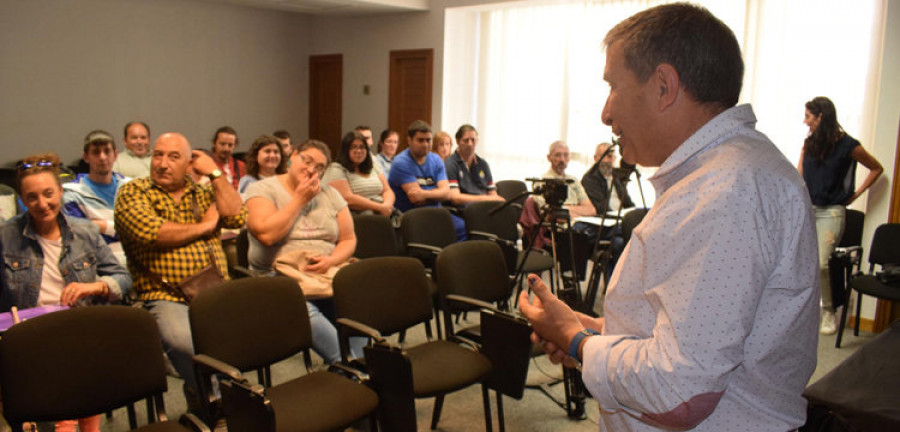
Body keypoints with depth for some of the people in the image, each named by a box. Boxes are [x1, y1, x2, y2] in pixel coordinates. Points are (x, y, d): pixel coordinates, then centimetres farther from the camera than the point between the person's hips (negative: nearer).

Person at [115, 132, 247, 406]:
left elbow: (237, 218, 5)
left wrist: (215, 173, 9)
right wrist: (204, 226, 1)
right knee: (186, 342, -35)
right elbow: (151, 231, -11)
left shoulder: (203, 192, 23)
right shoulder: (133, 193, 10)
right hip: (166, 298, -3)